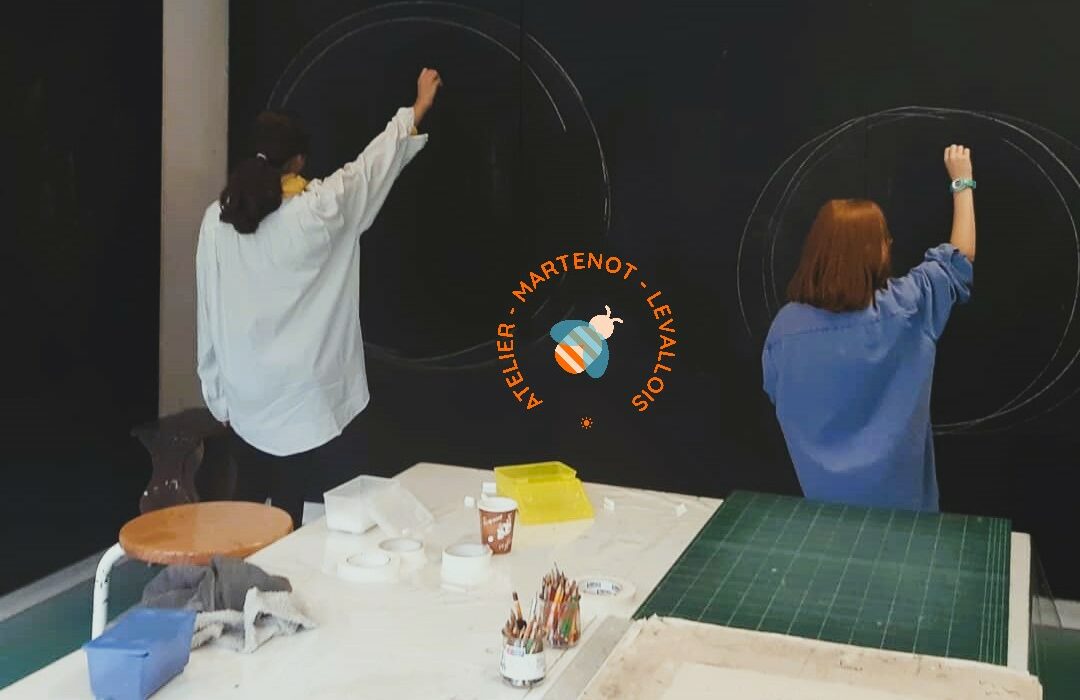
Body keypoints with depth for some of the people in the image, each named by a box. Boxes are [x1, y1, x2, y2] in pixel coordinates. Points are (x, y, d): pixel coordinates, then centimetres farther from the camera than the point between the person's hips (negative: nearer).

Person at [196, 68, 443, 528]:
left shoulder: (217, 219, -1)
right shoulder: (316, 210, -12)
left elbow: (210, 314, 4)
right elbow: (372, 166, 2)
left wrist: (218, 393, 14)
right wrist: (419, 108, 17)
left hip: (244, 400, 5)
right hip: (304, 402, -4)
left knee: (247, 505, 15)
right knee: (292, 519, 3)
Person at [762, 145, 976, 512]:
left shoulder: (785, 324, -12)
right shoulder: (901, 310, -17)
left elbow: (778, 400, 2)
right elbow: (960, 258, 0)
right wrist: (962, 182, 12)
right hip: (895, 495, -2)